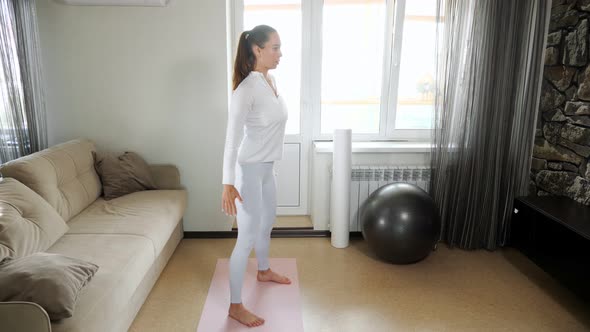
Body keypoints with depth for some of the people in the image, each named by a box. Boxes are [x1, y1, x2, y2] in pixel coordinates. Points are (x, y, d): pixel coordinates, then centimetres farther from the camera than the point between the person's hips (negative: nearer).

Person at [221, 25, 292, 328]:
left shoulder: (270, 80, 4)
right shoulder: (246, 89, -23)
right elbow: (232, 139, -25)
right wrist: (228, 184, -28)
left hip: (267, 167, 9)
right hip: (249, 170, -9)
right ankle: (235, 306, 13)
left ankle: (264, 271, 51)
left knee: (267, 222, 26)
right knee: (247, 238, -2)